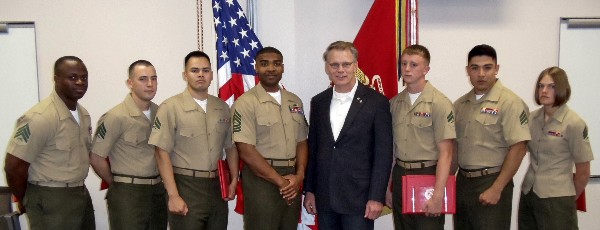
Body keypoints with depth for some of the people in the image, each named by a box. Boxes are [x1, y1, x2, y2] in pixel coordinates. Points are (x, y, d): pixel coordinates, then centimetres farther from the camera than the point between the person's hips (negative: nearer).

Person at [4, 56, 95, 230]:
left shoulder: (83, 114, 7)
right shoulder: (40, 117, -19)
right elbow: (13, 167, -18)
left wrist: (77, 187, 9)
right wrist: (25, 201, -4)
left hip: (81, 194, 8)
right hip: (51, 201, -8)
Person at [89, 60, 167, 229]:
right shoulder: (116, 117, -12)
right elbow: (96, 158, -9)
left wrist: (155, 181, 6)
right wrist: (118, 183, 2)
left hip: (158, 191, 5)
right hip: (128, 194, -5)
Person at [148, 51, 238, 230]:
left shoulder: (222, 107, 9)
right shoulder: (170, 107, -6)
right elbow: (162, 153, -10)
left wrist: (234, 180, 4)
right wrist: (173, 195, -14)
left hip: (217, 186, 5)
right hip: (186, 186, -4)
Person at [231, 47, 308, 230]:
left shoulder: (295, 101, 10)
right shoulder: (246, 103, -10)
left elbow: (301, 142, 12)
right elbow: (246, 151, -15)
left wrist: (299, 176, -4)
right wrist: (280, 181, -12)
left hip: (292, 180, 6)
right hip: (262, 179, -5)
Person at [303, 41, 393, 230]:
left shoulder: (376, 102, -6)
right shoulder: (318, 102, 7)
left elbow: (383, 153, -7)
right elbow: (312, 149, 11)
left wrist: (376, 197, -11)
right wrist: (309, 190, 8)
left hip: (359, 196, -4)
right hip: (324, 196, 4)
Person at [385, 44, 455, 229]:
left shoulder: (439, 103, -9)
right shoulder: (394, 103, 6)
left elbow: (445, 153, -12)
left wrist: (438, 195, -17)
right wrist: (386, 186, 10)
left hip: (427, 175, -5)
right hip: (400, 177, 5)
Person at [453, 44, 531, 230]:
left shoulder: (510, 102, -11)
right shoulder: (460, 104, 9)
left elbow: (518, 148, -16)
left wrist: (496, 189, -17)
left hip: (491, 182, -6)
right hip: (462, 181, 6)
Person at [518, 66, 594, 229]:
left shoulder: (574, 124, -10)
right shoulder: (532, 118, 3)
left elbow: (583, 171, -4)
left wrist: (571, 198, 7)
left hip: (556, 199, -4)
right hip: (528, 193, 4)